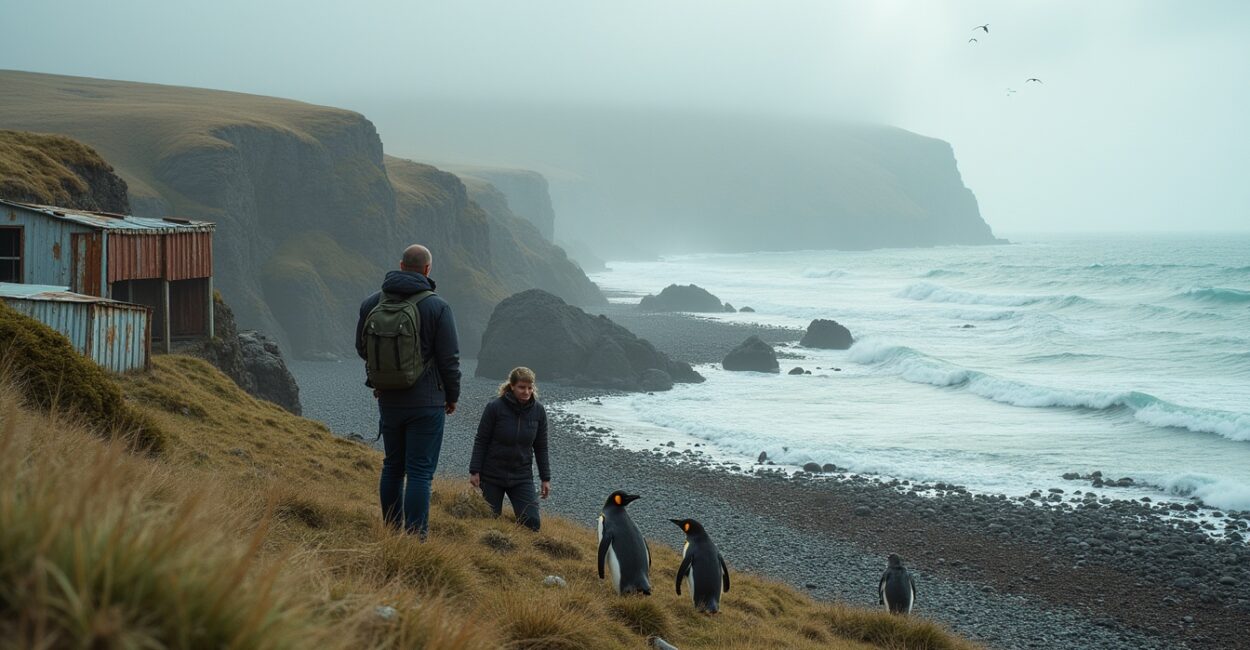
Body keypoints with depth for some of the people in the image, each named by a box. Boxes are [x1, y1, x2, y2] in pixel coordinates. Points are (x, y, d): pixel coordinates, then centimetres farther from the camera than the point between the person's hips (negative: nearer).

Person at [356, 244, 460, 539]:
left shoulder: (372, 303, 0)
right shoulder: (437, 307, -12)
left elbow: (361, 348, 12)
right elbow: (449, 359, -9)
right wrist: (452, 396, 5)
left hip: (388, 401, 5)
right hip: (426, 403, -4)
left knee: (393, 466, 17)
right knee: (420, 471, -3)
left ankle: (391, 530, 25)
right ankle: (415, 537, -5)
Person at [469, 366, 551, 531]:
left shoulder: (538, 411, -3)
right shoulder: (495, 407, -13)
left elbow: (541, 448, 5)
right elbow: (480, 441, -7)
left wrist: (546, 478, 5)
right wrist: (474, 471, -10)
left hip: (522, 477, 2)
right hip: (492, 476, -2)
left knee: (533, 524, -7)